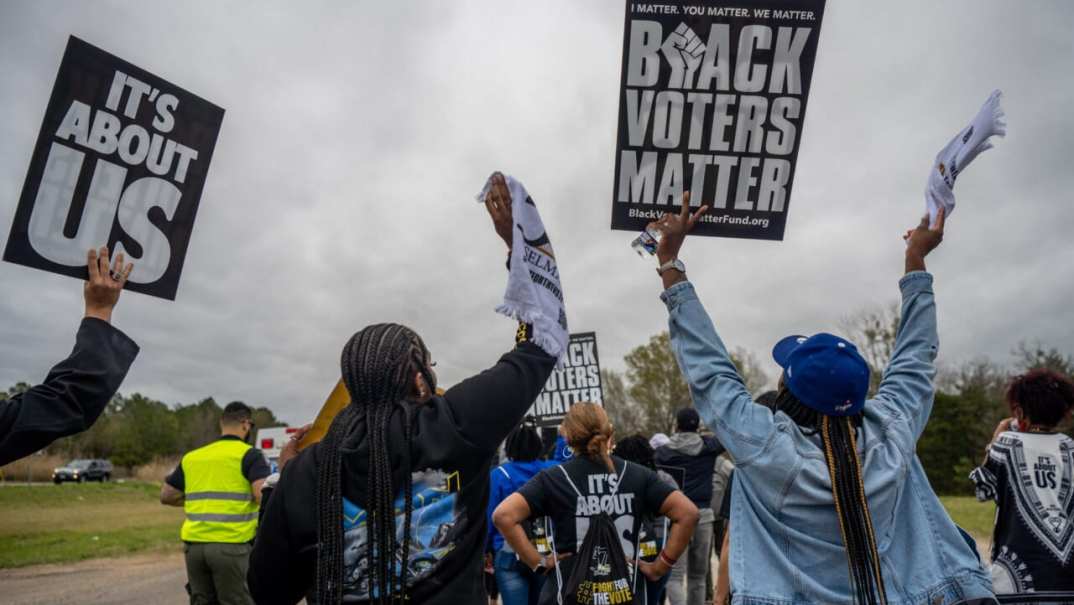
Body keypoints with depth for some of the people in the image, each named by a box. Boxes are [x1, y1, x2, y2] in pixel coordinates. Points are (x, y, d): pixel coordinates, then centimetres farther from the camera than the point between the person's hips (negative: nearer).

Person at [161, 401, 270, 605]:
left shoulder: (192, 457, 13)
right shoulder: (249, 454, -5)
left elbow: (166, 495, 20)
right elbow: (263, 496, -17)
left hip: (194, 544, 6)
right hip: (231, 545, -5)